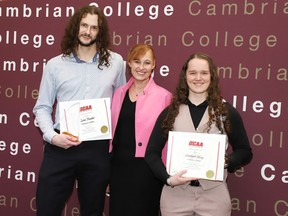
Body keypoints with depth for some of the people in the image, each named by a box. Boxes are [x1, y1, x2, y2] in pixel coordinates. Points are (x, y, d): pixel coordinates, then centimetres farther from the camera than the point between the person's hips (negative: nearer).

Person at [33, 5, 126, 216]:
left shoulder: (115, 62, 6)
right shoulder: (55, 65, 5)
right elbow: (42, 107, 6)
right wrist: (51, 135, -10)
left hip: (98, 148, 1)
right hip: (60, 147, 0)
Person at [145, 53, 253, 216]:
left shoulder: (227, 111, 1)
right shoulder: (170, 112, 3)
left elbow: (245, 152, 6)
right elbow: (152, 152, 3)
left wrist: (226, 161, -13)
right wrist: (168, 178, -13)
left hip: (214, 195, 0)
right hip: (175, 194, 1)